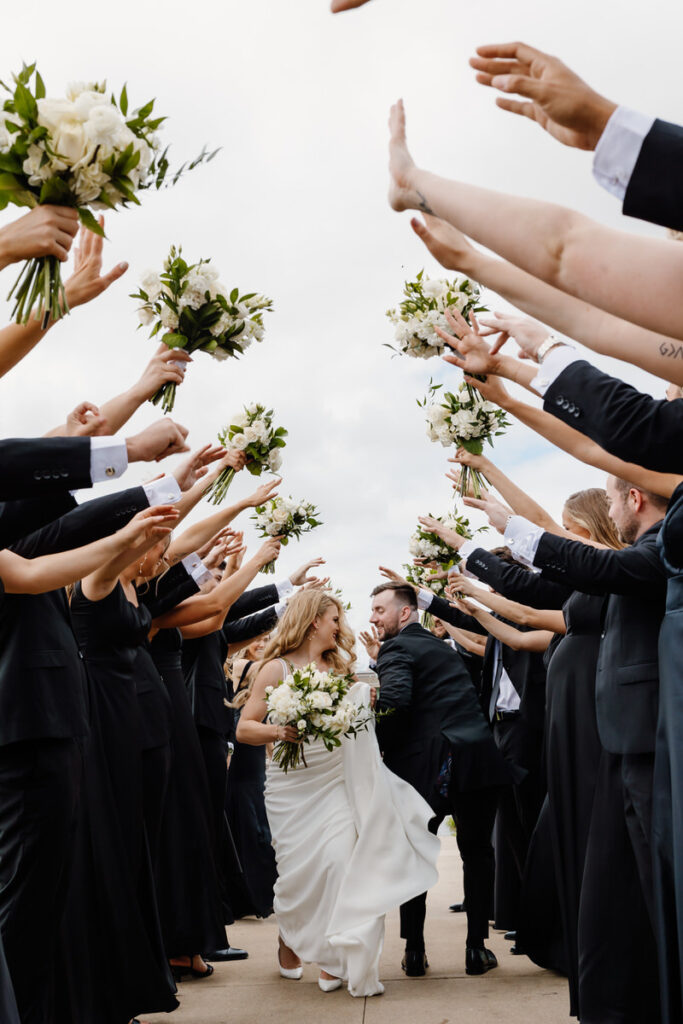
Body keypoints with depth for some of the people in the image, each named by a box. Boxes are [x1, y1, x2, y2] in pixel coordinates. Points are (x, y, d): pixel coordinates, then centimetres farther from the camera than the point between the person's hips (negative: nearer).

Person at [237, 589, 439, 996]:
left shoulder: (338, 668, 12)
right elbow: (244, 728, -8)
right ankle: (290, 940, 31)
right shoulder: (278, 668, -5)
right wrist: (278, 731, -25)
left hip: (336, 783, 4)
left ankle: (332, 958, 1)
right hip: (293, 784, -4)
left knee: (340, 864, -10)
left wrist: (369, 702, 3)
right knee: (301, 869, 2)